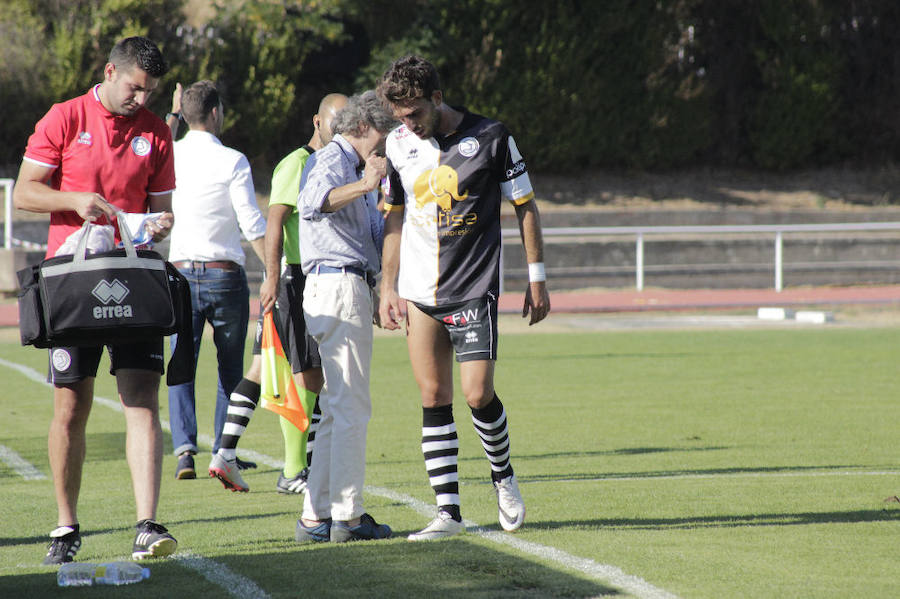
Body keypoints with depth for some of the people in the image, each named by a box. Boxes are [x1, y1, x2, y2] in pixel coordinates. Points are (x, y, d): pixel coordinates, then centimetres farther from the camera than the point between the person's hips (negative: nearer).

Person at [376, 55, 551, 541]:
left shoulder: (490, 137, -7)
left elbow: (525, 206, 1)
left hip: (474, 290, -4)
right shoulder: (397, 144, 6)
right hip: (419, 294, 4)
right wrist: (388, 287, 10)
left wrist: (536, 280, 0)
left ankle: (503, 476, 17)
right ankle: (448, 511, 5)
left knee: (477, 394, -11)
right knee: (434, 400, 1)